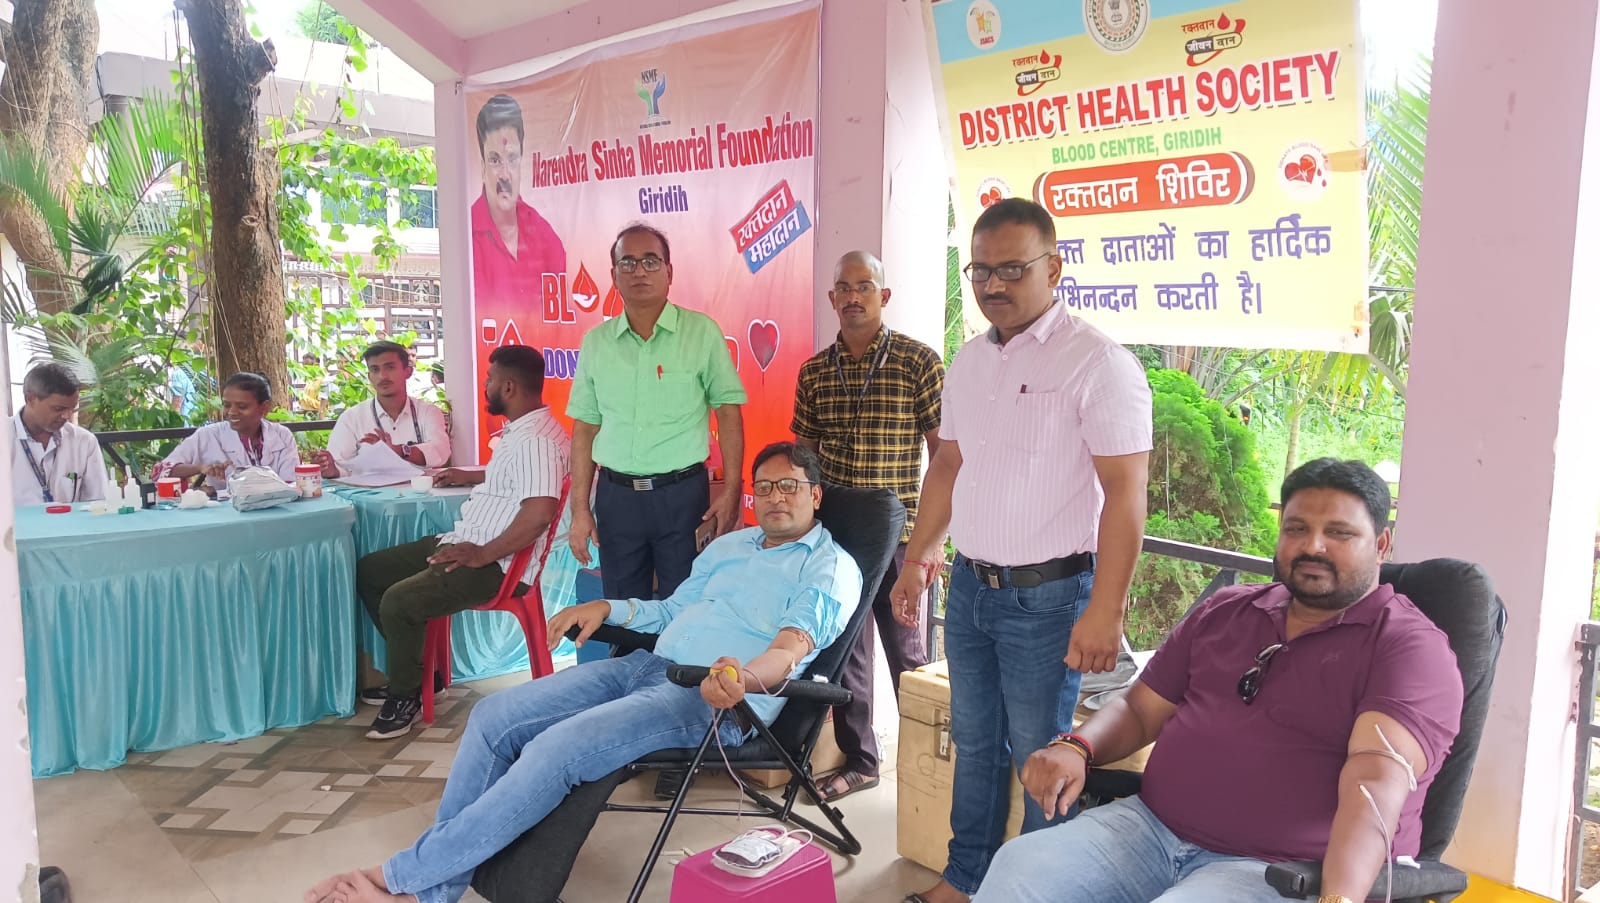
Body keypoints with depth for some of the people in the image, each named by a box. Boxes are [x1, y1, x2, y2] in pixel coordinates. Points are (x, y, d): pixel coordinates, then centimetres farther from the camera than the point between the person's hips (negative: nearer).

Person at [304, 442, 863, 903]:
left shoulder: (831, 566, 0)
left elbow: (793, 646, -16)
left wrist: (744, 678, -37)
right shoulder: (729, 546, 25)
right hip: (647, 664, 8)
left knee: (558, 747, -27)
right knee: (494, 717, -7)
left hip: (712, 700, -8)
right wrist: (607, 607, 13)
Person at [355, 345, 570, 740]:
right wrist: (467, 476, 34)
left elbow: (538, 513, -32)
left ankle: (406, 697, 1)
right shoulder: (520, 430, 12)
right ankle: (413, 672, 21)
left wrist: (481, 555, -25)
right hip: (467, 542, 11)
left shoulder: (536, 439, -22)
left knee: (398, 601, -25)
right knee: (368, 571, 13)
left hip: (498, 563, -11)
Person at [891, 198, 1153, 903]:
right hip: (970, 586, 7)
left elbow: (1125, 492, -18)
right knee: (973, 743, 18)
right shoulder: (969, 361, 9)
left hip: (1047, 596, -7)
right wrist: (917, 559, 16)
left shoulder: (1098, 362, -14)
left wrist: (1103, 612, -22)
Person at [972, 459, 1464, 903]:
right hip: (1151, 826, 5)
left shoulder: (1411, 648, -3)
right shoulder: (1224, 611, 15)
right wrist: (1075, 748, -3)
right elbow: (1139, 710, 19)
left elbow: (1377, 780, -20)